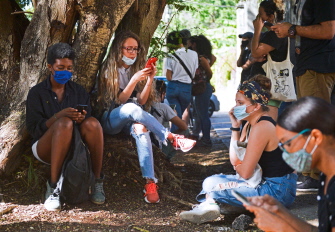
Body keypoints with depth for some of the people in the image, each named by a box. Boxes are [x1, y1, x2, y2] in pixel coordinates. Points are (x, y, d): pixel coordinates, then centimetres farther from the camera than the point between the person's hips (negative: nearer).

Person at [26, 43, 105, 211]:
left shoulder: (79, 92, 12)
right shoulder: (37, 93, 2)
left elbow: (88, 126, 6)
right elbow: (33, 128, -8)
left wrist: (81, 119, -18)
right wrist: (59, 116, -23)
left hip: (74, 146, 3)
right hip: (44, 147, -3)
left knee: (92, 123, -28)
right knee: (64, 124, -35)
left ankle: (97, 182, -22)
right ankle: (53, 187, -35)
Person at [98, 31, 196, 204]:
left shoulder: (136, 69, 13)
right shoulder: (109, 70, 1)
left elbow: (142, 101, 4)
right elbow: (118, 100, -9)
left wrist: (150, 80, -11)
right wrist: (134, 80, -21)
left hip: (130, 120, 3)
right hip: (110, 119, -3)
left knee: (140, 129, -35)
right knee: (131, 108, -38)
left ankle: (150, 182, -50)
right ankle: (170, 138, -37)